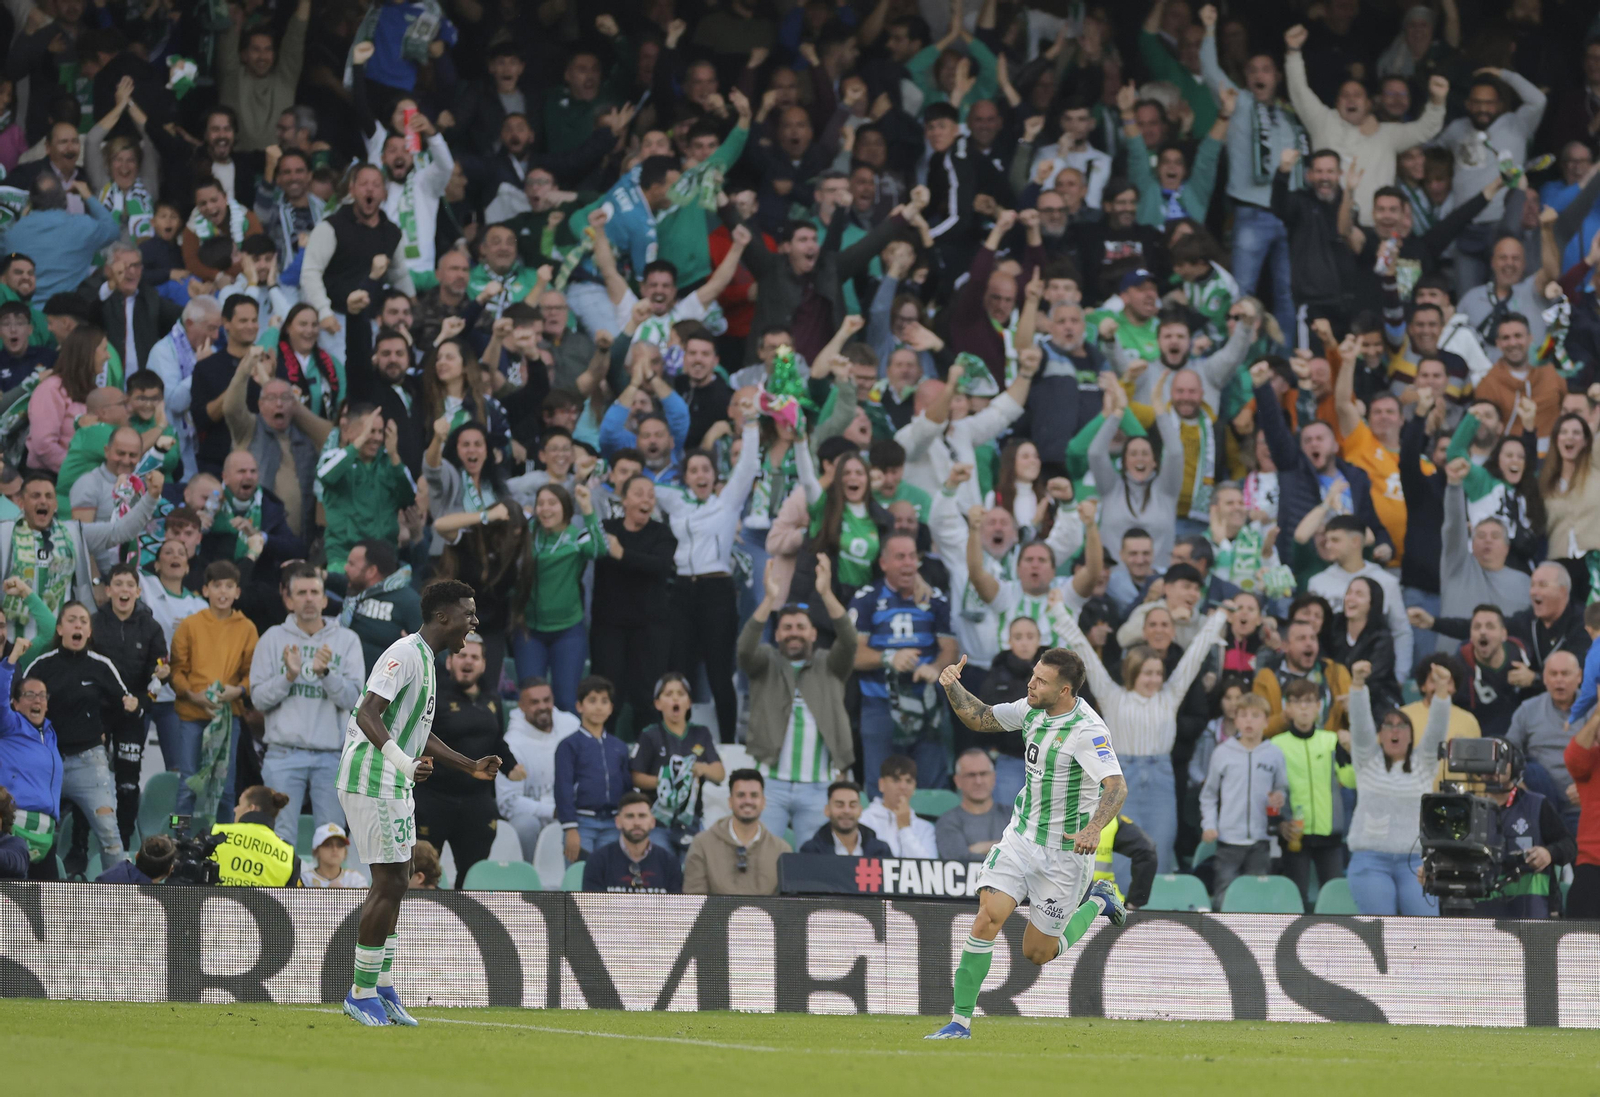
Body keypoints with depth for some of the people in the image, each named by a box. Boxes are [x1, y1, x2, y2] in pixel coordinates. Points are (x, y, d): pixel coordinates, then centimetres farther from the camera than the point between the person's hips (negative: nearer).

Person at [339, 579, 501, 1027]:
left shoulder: (425, 659, 17)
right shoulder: (406, 654, -16)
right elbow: (368, 713, -27)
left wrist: (470, 766, 29)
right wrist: (402, 759, -39)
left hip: (394, 786, 11)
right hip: (371, 782, -11)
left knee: (396, 883, 12)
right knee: (388, 884, -10)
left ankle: (382, 989, 18)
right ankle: (362, 994, -4)